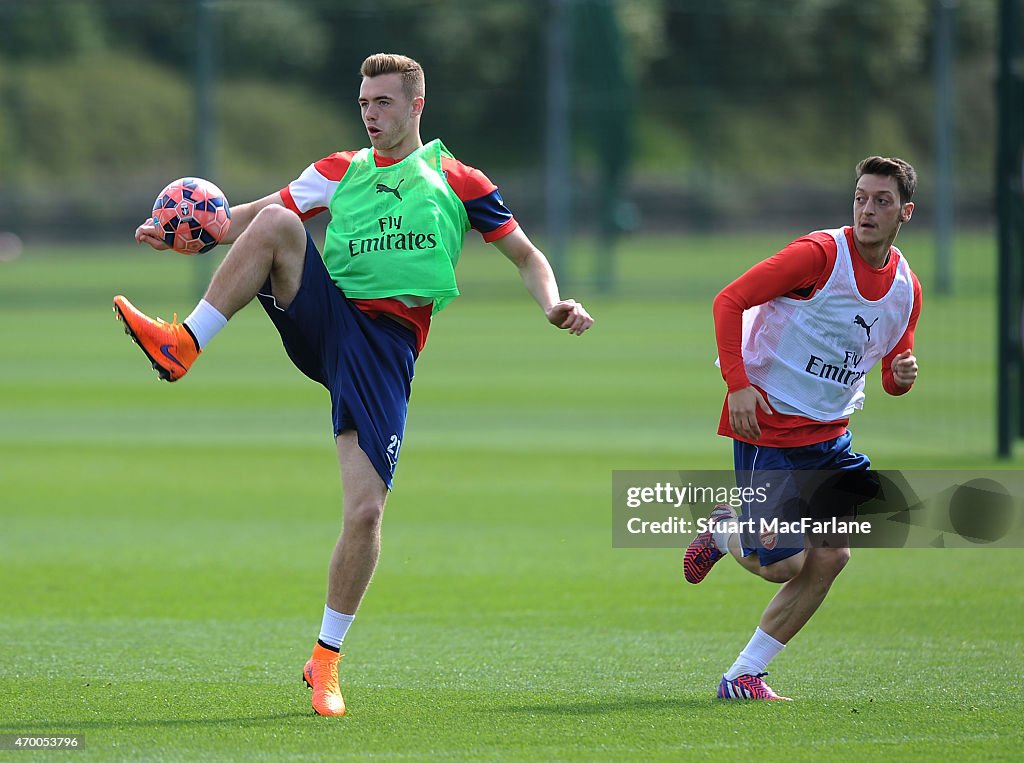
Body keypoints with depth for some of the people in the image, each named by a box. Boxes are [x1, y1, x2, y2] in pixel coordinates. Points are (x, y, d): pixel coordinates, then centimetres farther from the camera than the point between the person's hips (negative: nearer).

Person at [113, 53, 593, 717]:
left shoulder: (457, 181, 12)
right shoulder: (341, 172, 18)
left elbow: (525, 253, 14)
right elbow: (253, 216, 11)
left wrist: (555, 305, -6)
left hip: (388, 345, -2)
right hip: (324, 319, 2)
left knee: (366, 512, -12)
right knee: (278, 222, -26)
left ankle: (326, 661, 4)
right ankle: (181, 346, -31)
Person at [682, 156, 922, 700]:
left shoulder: (906, 287, 5)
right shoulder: (821, 254, -16)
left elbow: (892, 368, 19)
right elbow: (729, 300, -15)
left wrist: (902, 377, -6)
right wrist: (738, 383, -24)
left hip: (828, 432, 7)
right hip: (768, 425, -7)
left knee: (831, 555, -4)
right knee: (782, 564, -10)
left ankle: (742, 676, 6)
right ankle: (723, 533, 25)